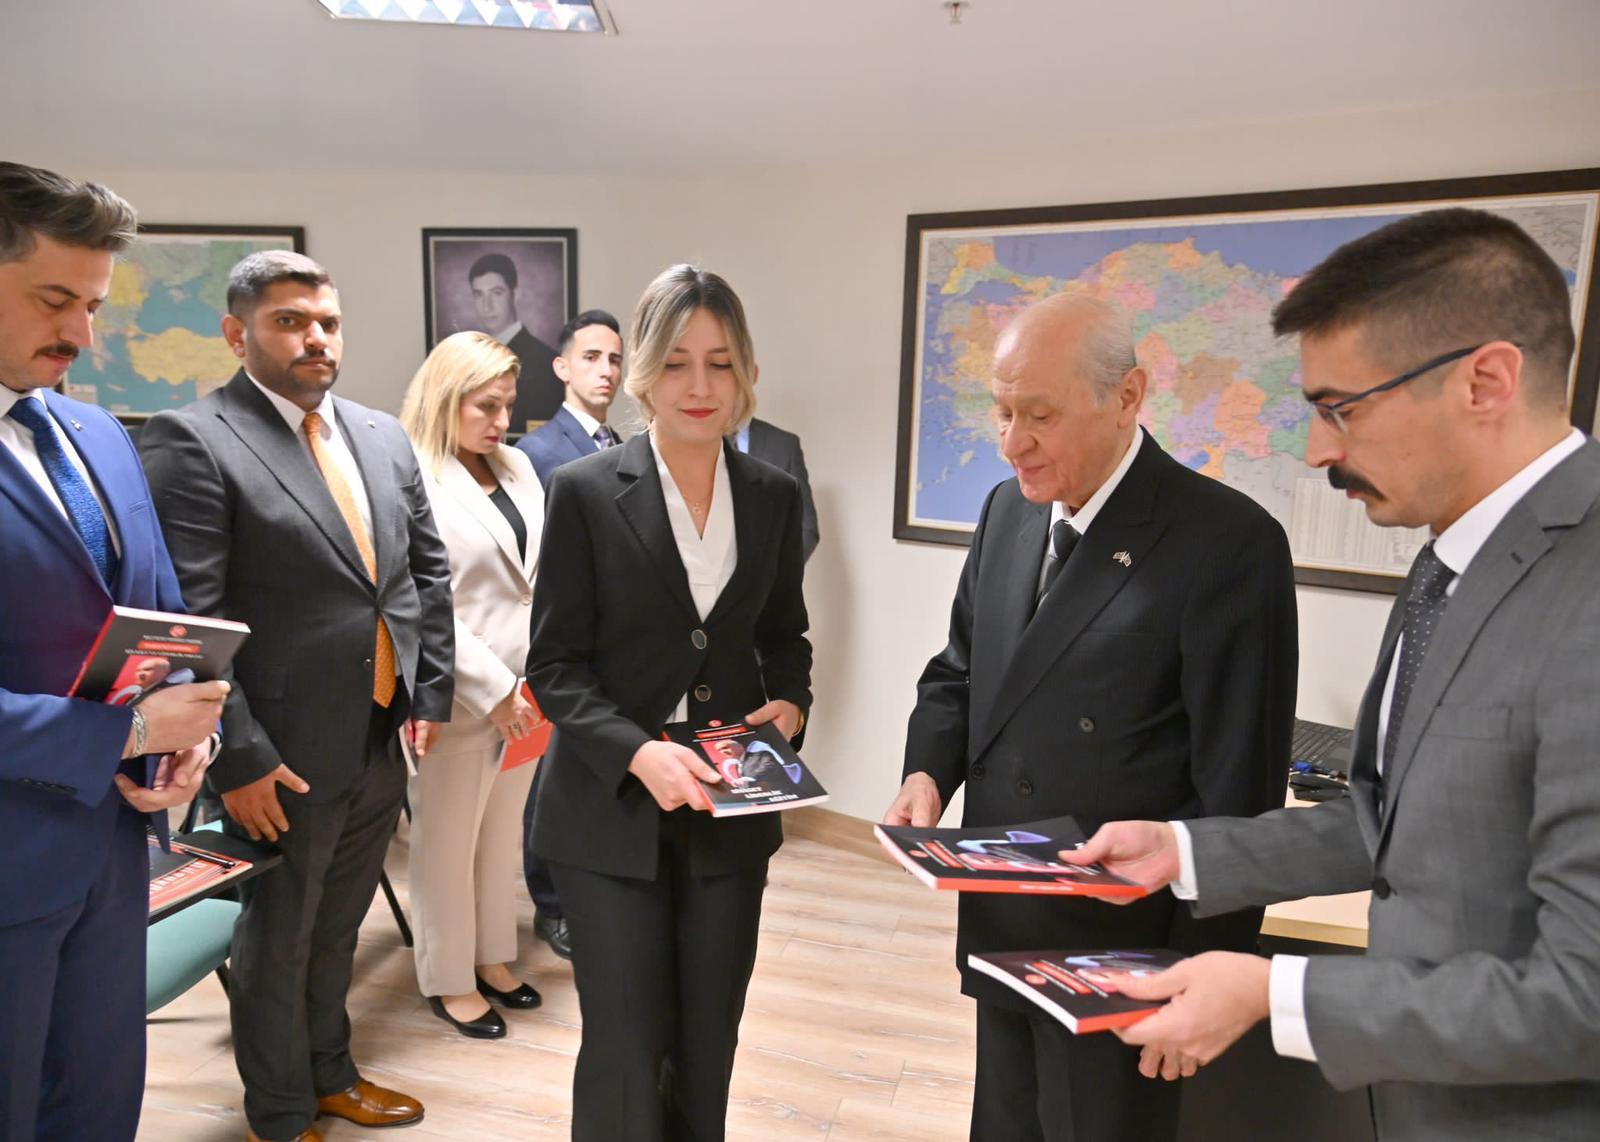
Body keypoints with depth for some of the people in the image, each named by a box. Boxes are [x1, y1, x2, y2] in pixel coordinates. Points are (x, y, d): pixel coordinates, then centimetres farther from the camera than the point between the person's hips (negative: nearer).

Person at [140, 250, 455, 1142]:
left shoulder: (384, 435, 7)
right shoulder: (193, 440, -13)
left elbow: (429, 568, 12)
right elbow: (186, 618, -16)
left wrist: (432, 690, 6)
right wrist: (237, 758, -17)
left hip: (384, 741, 6)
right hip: (285, 757, -6)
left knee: (337, 927, 23)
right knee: (277, 940, 15)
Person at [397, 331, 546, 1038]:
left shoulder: (517, 467, 9)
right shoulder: (412, 479, -13)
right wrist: (494, 689, -17)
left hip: (527, 693, 7)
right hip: (461, 698, -6)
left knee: (503, 833, 20)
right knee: (448, 843, 11)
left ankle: (492, 958, 38)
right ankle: (447, 982, 29)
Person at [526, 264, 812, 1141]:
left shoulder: (774, 496, 4)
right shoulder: (584, 491, -7)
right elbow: (555, 665, -8)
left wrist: (789, 705, -6)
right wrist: (637, 752, -22)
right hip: (611, 813, -3)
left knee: (708, 1045, 16)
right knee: (625, 1051, 6)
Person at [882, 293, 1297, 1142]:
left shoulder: (1228, 543, -18)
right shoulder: (1008, 510, 3)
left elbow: (1237, 787, -16)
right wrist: (929, 771, -6)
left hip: (1123, 949, -6)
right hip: (1000, 932, 6)